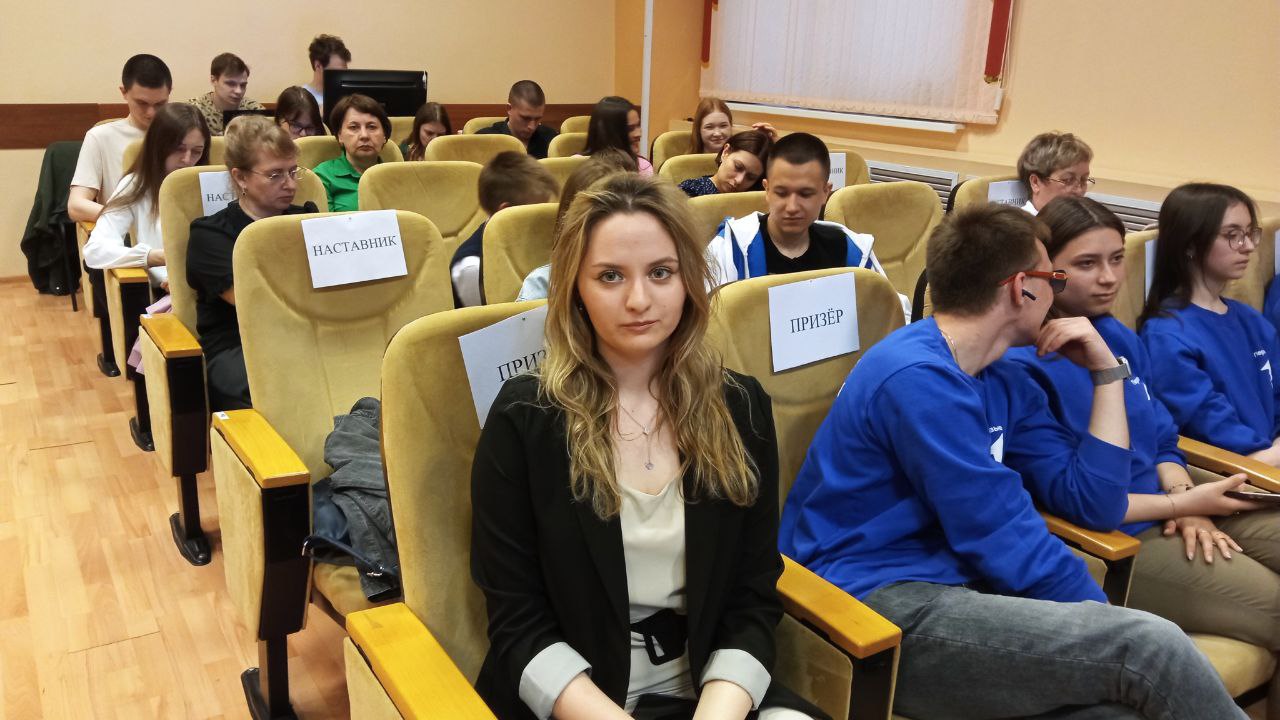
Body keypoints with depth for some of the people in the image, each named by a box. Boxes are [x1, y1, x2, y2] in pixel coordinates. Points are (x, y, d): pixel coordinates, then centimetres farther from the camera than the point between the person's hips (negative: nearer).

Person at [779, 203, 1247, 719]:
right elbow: (1005, 537, -16)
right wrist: (1105, 619, -4)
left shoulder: (1003, 384, 13)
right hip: (877, 604, -8)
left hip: (951, 584, 8)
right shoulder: (918, 376, -17)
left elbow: (1096, 501, 11)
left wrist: (1106, 372, 10)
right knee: (1149, 646, -19)